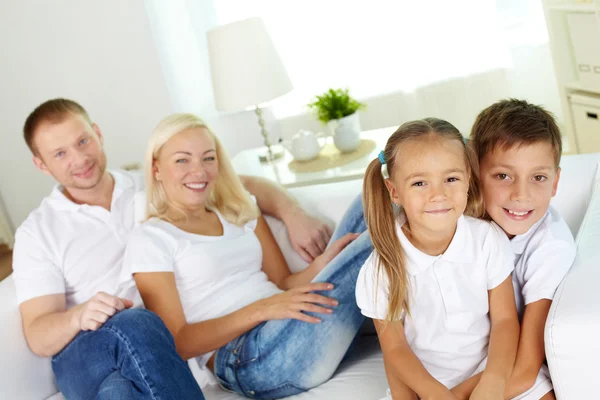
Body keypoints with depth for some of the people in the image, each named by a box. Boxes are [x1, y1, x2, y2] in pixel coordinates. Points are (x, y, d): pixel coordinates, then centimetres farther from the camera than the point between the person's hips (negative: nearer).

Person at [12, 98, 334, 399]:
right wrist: (78, 316, -22)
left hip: (174, 341, 0)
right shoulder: (36, 233, 9)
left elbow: (245, 186, 17)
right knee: (136, 325, -37)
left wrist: (293, 215, -3)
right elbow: (38, 337, 2)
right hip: (86, 355, 0)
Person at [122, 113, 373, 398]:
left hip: (288, 327, 7)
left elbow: (283, 284, 15)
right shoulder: (148, 240, 2)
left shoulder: (240, 213, 21)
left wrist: (324, 263, -8)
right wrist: (260, 309, -19)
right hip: (241, 357, -7)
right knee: (374, 239, -22)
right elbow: (177, 342, -5)